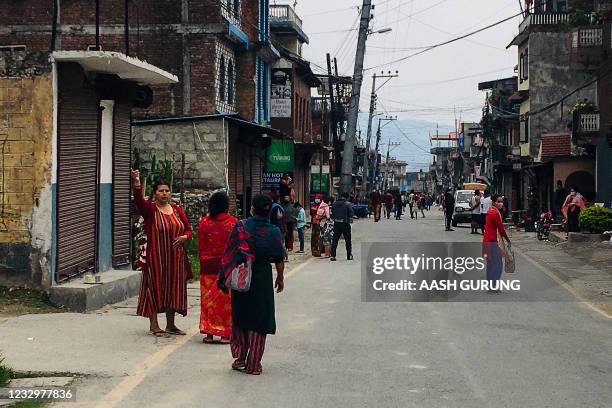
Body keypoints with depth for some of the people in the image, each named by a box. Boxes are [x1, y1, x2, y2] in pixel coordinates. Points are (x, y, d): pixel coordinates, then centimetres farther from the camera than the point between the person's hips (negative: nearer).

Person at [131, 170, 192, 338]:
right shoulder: (150, 208, -5)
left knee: (173, 289, 10)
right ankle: (153, 325, 6)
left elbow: (188, 228, 13)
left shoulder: (176, 209, 10)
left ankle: (170, 325, 21)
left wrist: (184, 237, -10)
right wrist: (136, 184, -45)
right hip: (155, 257, -5)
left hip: (175, 258, 5)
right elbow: (139, 200, -26)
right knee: (155, 288, -2)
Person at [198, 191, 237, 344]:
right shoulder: (233, 222, -7)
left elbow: (201, 246, 4)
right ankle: (225, 334, 4)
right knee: (226, 300, 4)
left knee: (208, 298, 8)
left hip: (208, 266, 2)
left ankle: (209, 333, 8)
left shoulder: (203, 222, 0)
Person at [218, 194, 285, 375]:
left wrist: (225, 277, 1)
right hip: (262, 279, 0)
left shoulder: (240, 226, -7)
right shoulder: (274, 232, -6)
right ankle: (253, 364, 8)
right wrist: (280, 278, 14)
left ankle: (240, 358, 16)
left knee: (239, 318, 16)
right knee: (259, 320, 7)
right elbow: (279, 260, -1)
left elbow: (229, 254, -7)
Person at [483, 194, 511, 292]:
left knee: (491, 264, 16)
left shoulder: (491, 211, 13)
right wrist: (508, 240, -7)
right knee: (497, 263, -4)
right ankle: (493, 286, -1)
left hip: (487, 240, 10)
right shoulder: (495, 213, -17)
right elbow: (501, 228, -17)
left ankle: (491, 285, 23)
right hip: (492, 242, -10)